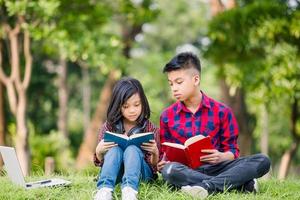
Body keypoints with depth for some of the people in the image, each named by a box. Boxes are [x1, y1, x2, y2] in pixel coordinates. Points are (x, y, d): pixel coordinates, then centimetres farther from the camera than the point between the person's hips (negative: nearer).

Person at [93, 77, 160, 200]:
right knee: (114, 150, -28)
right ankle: (104, 190, -49)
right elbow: (99, 161, 8)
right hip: (115, 172, 1)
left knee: (132, 150, -30)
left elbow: (154, 165, 2)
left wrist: (155, 153, -21)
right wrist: (99, 151, -15)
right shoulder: (110, 126, 4)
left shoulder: (150, 129, 1)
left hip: (140, 172, -1)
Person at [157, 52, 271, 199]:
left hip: (215, 168, 1)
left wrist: (221, 157, -16)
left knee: (262, 161, -21)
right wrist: (162, 162, -11)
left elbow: (232, 150, 7)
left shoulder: (221, 111, 5)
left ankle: (206, 186, -35)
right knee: (169, 171, -39)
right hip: (186, 170, -1)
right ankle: (244, 183, -32)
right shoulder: (167, 116, 8)